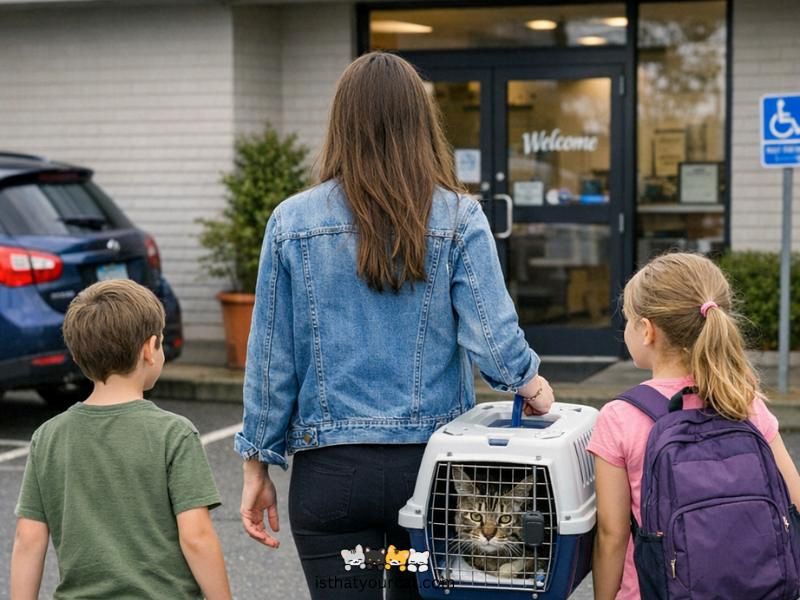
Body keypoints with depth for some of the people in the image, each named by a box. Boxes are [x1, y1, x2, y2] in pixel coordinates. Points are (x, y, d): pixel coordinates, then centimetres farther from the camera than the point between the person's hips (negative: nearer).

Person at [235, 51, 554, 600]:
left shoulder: (294, 221, -3)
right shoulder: (458, 219, -5)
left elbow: (270, 361, -1)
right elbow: (493, 336, -11)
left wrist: (258, 467, 8)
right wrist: (534, 388, 10)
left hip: (331, 472, 0)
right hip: (432, 469, 1)